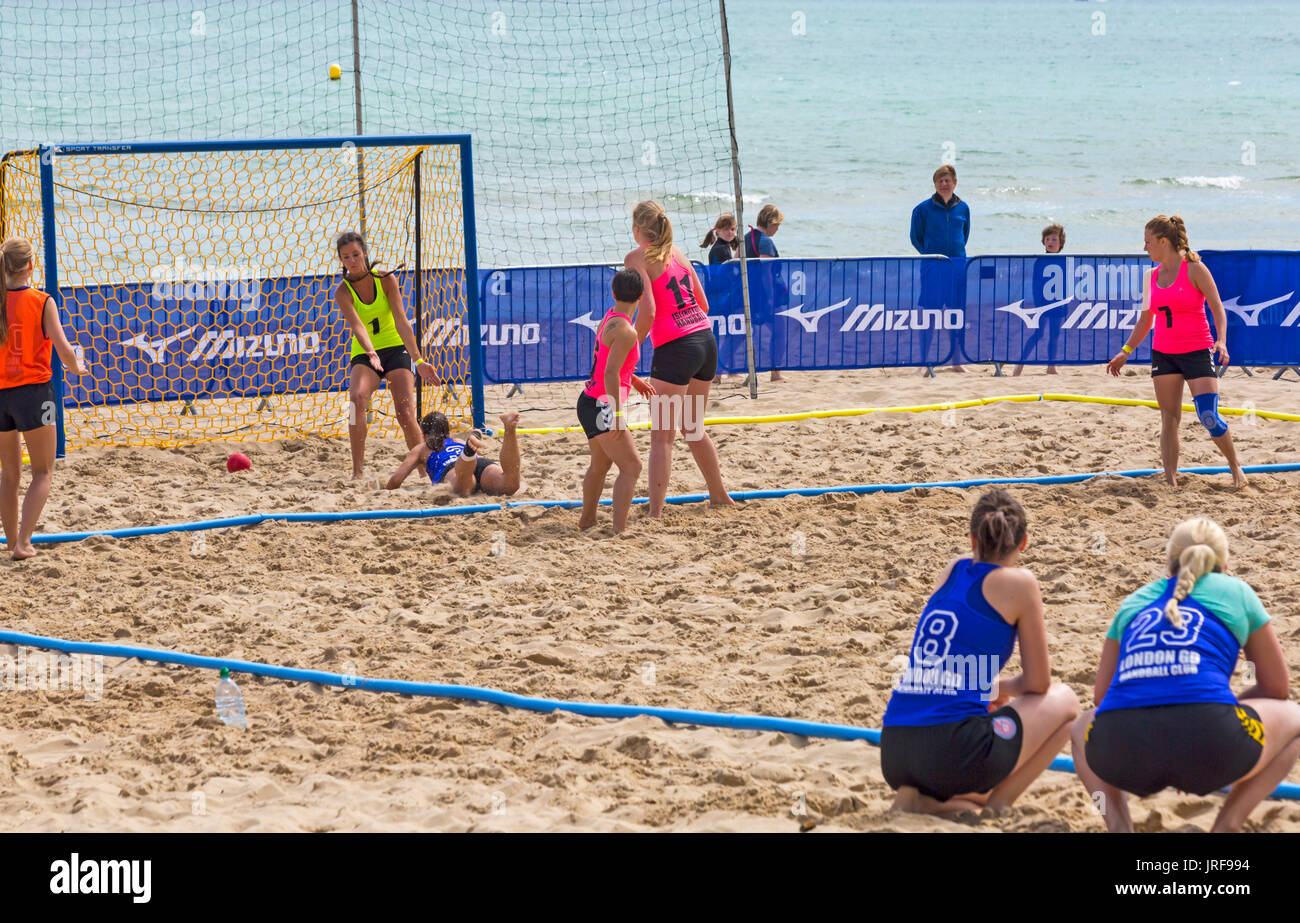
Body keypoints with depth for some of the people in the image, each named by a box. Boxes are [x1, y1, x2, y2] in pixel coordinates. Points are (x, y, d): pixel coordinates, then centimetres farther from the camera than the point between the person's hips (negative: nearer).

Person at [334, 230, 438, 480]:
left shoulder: (386, 280, -8)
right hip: (363, 354, 0)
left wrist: (418, 360, -22)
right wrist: (371, 354, -44)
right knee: (357, 398, -29)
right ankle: (358, 471, -29)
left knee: (405, 414, -14)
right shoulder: (343, 292, -10)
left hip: (395, 349, 0)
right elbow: (357, 326, -25)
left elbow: (401, 321, -14)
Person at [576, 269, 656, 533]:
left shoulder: (609, 319, 10)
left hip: (590, 402, 10)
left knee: (600, 464, 26)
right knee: (631, 466, -10)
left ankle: (587, 519, 41)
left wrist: (633, 380, 32)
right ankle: (619, 529, -17)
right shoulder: (625, 331, -19)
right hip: (602, 405, -10)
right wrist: (618, 414, -25)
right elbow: (610, 373, -26)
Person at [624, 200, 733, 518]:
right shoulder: (677, 254, 14)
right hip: (706, 338, 7)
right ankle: (719, 494, 34)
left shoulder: (637, 258, -6)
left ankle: (655, 511, -8)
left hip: (674, 348, -7)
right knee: (692, 428, 24)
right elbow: (703, 304, 17)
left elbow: (647, 311, -16)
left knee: (662, 436, -4)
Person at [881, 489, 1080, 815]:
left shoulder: (953, 571, 19)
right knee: (1064, 701, 18)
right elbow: (1038, 682, 12)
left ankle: (919, 799, 6)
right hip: (955, 752, -7)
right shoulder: (1018, 582, 2)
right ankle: (997, 806, 5)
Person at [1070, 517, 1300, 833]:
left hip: (1120, 753, 3)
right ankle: (1225, 827, 11)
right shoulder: (1236, 593, 23)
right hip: (1206, 742, -3)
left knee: (1082, 727, 40)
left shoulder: (1132, 604, 30)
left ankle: (1117, 823, 12)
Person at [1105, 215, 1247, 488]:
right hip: (1163, 353, 5)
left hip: (1197, 352, -5)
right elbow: (1146, 320, 17)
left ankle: (1236, 468, 7)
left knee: (1209, 417, -12)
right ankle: (1170, 480, 5)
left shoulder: (1194, 269, -7)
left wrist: (1221, 341, -24)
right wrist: (1126, 352, 12)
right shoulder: (1153, 276, 9)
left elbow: (1218, 309, -9)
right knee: (1169, 419, 3)